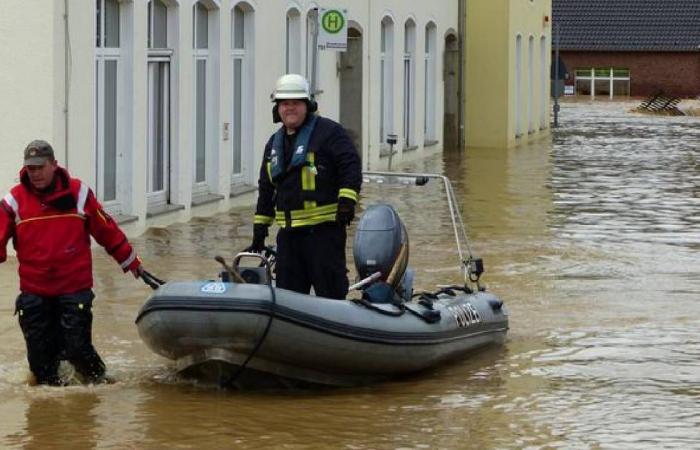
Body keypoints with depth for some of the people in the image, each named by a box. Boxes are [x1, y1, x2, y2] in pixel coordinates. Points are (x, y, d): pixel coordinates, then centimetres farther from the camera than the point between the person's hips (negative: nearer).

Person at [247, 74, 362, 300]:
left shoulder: (328, 132, -1)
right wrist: (260, 228, 23)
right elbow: (266, 189, 27)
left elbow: (350, 165, -8)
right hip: (288, 230, 7)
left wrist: (347, 200, -20)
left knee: (330, 289, -7)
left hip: (324, 228, -7)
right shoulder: (274, 143, 21)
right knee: (288, 290, 6)